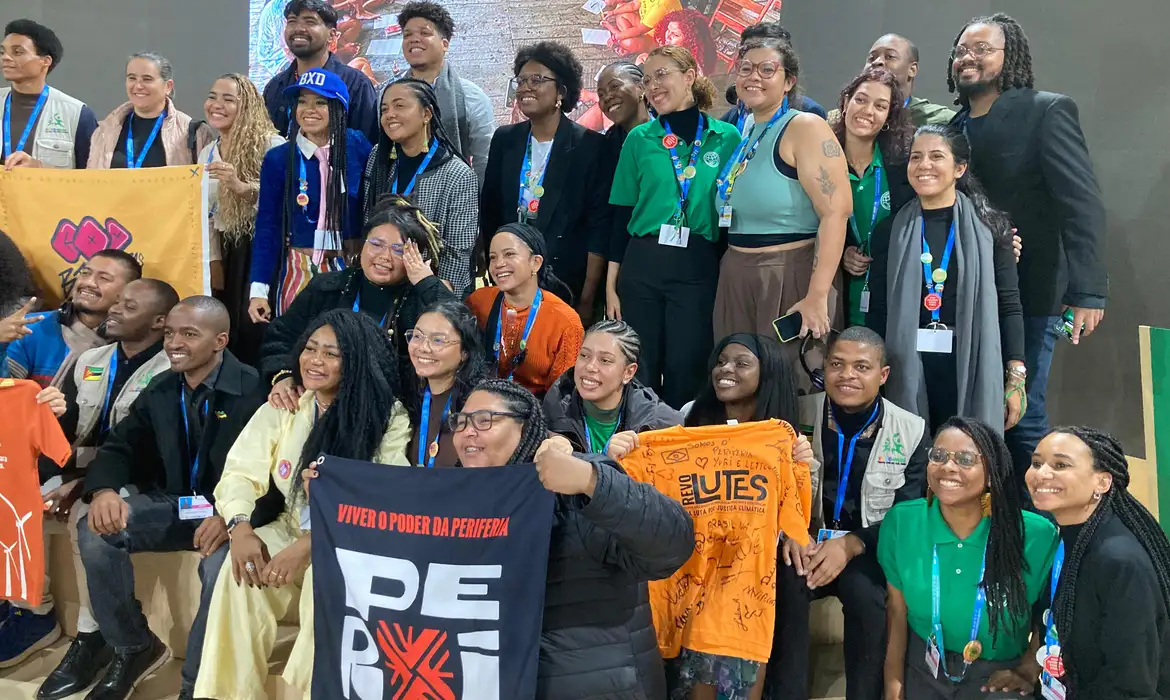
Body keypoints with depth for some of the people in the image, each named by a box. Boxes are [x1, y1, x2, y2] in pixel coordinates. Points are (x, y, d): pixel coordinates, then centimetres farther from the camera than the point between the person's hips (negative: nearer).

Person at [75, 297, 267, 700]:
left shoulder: (252, 390, -14)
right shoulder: (160, 390, 9)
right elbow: (120, 446, 9)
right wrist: (104, 490, -15)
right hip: (171, 506, 6)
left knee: (223, 562, -36)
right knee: (95, 531, -16)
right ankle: (133, 649, 4)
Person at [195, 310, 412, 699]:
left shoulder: (389, 418, -10)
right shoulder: (283, 408, 3)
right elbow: (240, 473, -1)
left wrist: (307, 546, -26)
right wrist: (241, 528, -23)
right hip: (291, 531, 4)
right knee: (242, 565, -25)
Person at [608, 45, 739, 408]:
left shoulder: (727, 137, 3)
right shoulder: (639, 139, 6)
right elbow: (621, 214, 7)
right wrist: (612, 285, 3)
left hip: (699, 269, -1)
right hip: (642, 266, 1)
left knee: (685, 374, 2)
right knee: (640, 373, 6)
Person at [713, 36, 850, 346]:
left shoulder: (805, 128, -10)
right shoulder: (744, 135, 13)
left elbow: (836, 210, -19)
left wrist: (817, 296, -24)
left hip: (790, 275, -7)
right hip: (735, 277, 7)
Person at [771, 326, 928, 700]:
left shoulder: (912, 431, 1)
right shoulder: (797, 415, 2)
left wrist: (851, 544, -17)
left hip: (868, 550, 0)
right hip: (805, 543, 1)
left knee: (870, 597, -32)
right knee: (783, 587, -31)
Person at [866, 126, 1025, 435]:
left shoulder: (988, 226, 4)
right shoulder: (890, 231, 7)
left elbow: (1009, 306, 3)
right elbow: (878, 311, 7)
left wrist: (1016, 379, -2)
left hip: (974, 368, -1)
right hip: (909, 371, 1)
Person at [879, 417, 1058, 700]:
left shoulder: (1036, 536, -16)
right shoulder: (900, 522, -11)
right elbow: (896, 608, -2)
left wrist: (1028, 669, -2)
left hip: (997, 677, -2)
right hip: (921, 670, 2)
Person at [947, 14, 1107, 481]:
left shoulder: (1047, 111, -5)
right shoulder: (953, 126, 12)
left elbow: (1083, 205, -12)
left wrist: (1088, 292, -20)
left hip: (1025, 296, -5)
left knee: (1020, 414, -1)